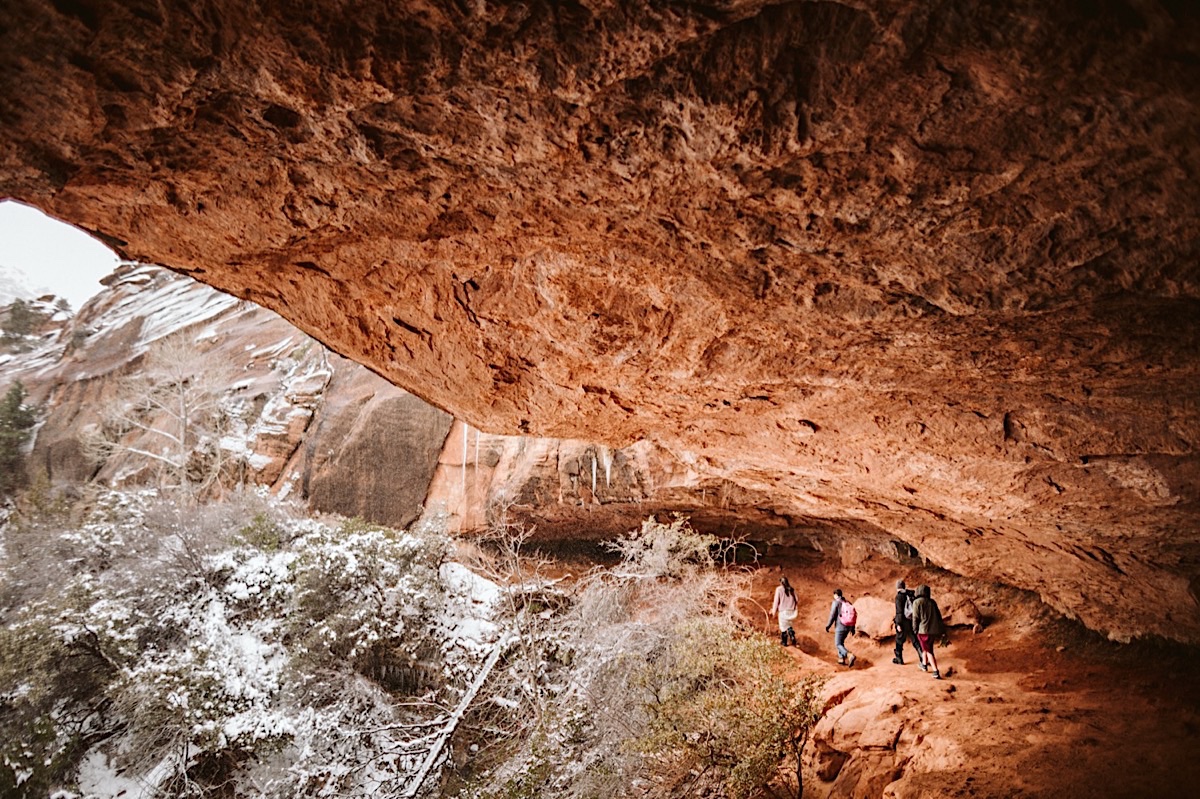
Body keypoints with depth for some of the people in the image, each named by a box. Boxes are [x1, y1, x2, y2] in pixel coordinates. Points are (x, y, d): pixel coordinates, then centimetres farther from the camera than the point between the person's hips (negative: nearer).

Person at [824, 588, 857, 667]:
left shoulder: (836, 603, -8)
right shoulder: (848, 602, 10)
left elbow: (832, 615, -11)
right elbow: (853, 614, 12)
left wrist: (828, 625, 0)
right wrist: (852, 628, 20)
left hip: (840, 626, -7)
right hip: (848, 626, 7)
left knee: (838, 644, -2)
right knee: (841, 642, 24)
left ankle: (850, 655, -22)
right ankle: (841, 659, 22)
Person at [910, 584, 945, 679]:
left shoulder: (917, 602, -7)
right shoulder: (932, 602, 9)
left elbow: (915, 617, -9)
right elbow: (938, 616, 10)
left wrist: (915, 629, 2)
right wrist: (942, 630, 13)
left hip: (923, 629, -5)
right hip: (934, 629, 5)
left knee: (928, 651, 3)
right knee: (927, 647, 27)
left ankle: (936, 672, -4)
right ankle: (924, 664, 40)